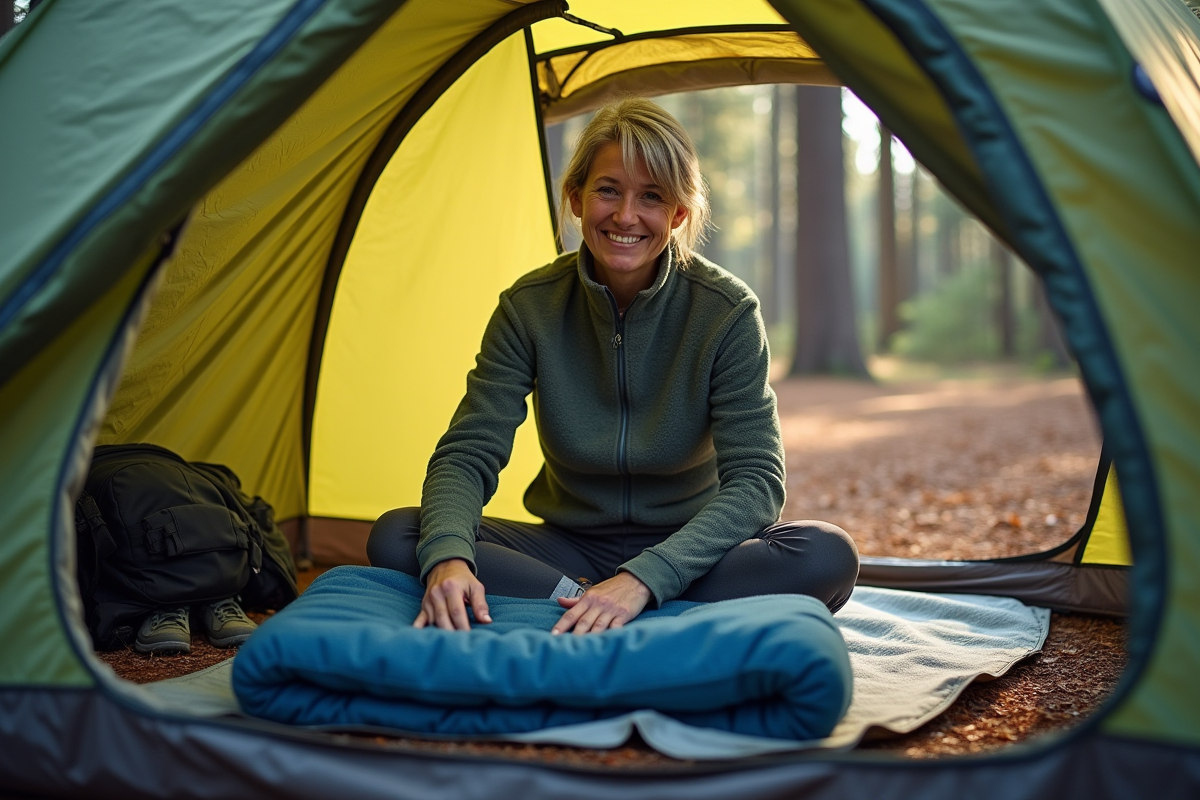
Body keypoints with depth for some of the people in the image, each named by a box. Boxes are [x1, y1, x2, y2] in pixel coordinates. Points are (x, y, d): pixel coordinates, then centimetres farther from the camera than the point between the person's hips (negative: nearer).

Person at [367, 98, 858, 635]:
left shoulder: (726, 312, -16)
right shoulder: (530, 307, -10)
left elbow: (755, 480, -21)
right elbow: (468, 453, -13)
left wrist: (643, 580, -37)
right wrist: (447, 556, -36)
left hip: (684, 551, -1)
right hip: (571, 546, 1)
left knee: (829, 557, -32)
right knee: (393, 539, -21)